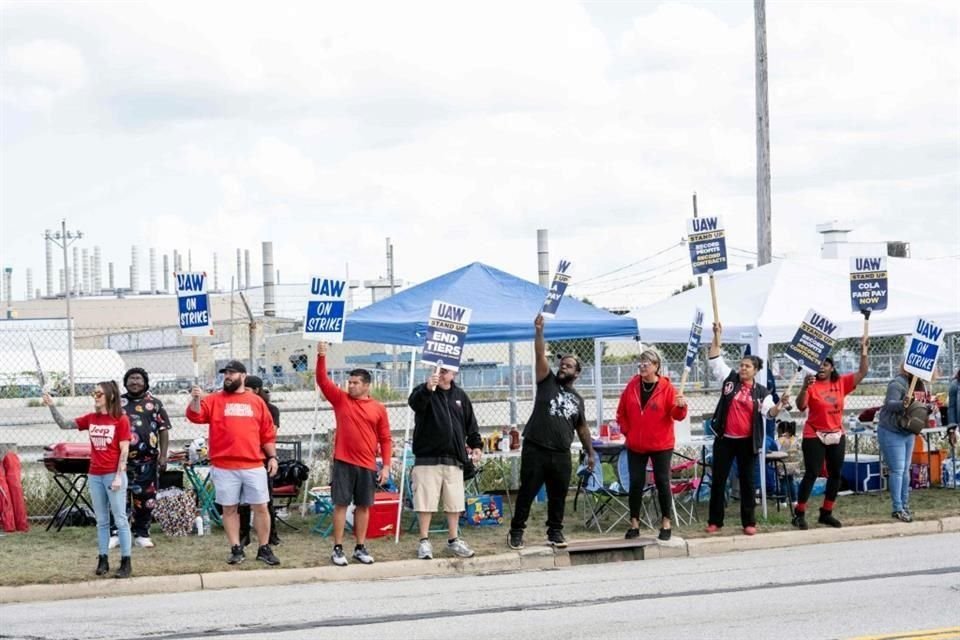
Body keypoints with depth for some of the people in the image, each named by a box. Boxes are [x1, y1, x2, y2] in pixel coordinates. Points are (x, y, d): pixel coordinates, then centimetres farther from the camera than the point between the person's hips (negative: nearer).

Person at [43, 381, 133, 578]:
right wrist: (52, 406, -3)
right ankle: (103, 560, 12)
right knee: (101, 521, 9)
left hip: (113, 475, -6)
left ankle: (126, 563, -2)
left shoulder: (121, 420, -7)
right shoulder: (91, 419, 8)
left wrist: (118, 476, -15)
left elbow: (124, 451, -9)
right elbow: (64, 424, 9)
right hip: (95, 475, 6)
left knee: (120, 519, -3)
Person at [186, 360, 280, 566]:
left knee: (260, 507, 2)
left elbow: (268, 433, 11)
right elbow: (195, 416, -9)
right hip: (224, 466, 0)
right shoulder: (214, 400, 6)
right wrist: (196, 399, -27)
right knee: (229, 508, 5)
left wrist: (272, 457, 5)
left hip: (253, 465, 1)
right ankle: (236, 549, 12)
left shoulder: (256, 402, 10)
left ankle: (264, 549, 10)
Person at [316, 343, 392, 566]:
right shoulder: (340, 399, 4)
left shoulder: (378, 409, 4)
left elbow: (385, 439, 5)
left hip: (367, 465, 1)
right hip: (343, 463, -1)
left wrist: (386, 466, -1)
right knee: (341, 504, -1)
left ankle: (360, 548, 16)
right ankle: (338, 549, 3)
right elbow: (323, 381, -7)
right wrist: (321, 357, -19)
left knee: (363, 506, 8)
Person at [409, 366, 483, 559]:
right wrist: (427, 388, -48)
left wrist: (476, 444, 9)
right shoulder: (425, 392, -3)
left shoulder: (460, 396, 12)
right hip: (427, 457, -4)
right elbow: (414, 402, -28)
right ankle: (424, 541, 5)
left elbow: (470, 424, 20)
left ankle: (453, 540, 19)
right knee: (426, 501, -4)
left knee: (454, 502, 8)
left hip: (454, 459, 4)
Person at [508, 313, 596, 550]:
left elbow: (582, 428, 22)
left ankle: (555, 531, 18)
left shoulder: (577, 399, 16)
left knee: (558, 495, 6)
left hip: (561, 454, 3)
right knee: (527, 492, -2)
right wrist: (539, 331, -15)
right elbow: (540, 355, -5)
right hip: (535, 449, -3)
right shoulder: (547, 382, 7)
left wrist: (590, 452, 18)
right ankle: (516, 531, 5)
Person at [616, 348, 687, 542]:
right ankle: (634, 524, 12)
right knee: (636, 483, 4)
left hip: (661, 445, -3)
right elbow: (621, 412, 13)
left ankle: (666, 524, 8)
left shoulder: (666, 387, -8)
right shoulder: (632, 386, 2)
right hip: (635, 445, 3)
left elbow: (676, 414, -11)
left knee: (662, 482, 1)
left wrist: (681, 406, -31)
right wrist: (627, 431, 5)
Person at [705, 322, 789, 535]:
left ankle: (749, 522, 11)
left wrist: (780, 404, -32)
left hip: (747, 441, -1)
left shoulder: (761, 392, 1)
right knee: (718, 479, 4)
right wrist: (717, 336, -10)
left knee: (747, 481, 5)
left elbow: (771, 412, -11)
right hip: (725, 439, 1)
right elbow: (714, 358, -1)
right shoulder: (730, 379, 3)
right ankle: (715, 520, 13)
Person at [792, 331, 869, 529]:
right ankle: (799, 513, -2)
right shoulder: (812, 385, -9)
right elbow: (800, 406, -19)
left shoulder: (841, 383, 3)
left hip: (837, 436, 5)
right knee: (811, 474, -7)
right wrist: (804, 388, -34)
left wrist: (864, 350, -3)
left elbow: (862, 373, 6)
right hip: (814, 437, -5)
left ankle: (826, 513, 20)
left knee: (835, 475, 10)